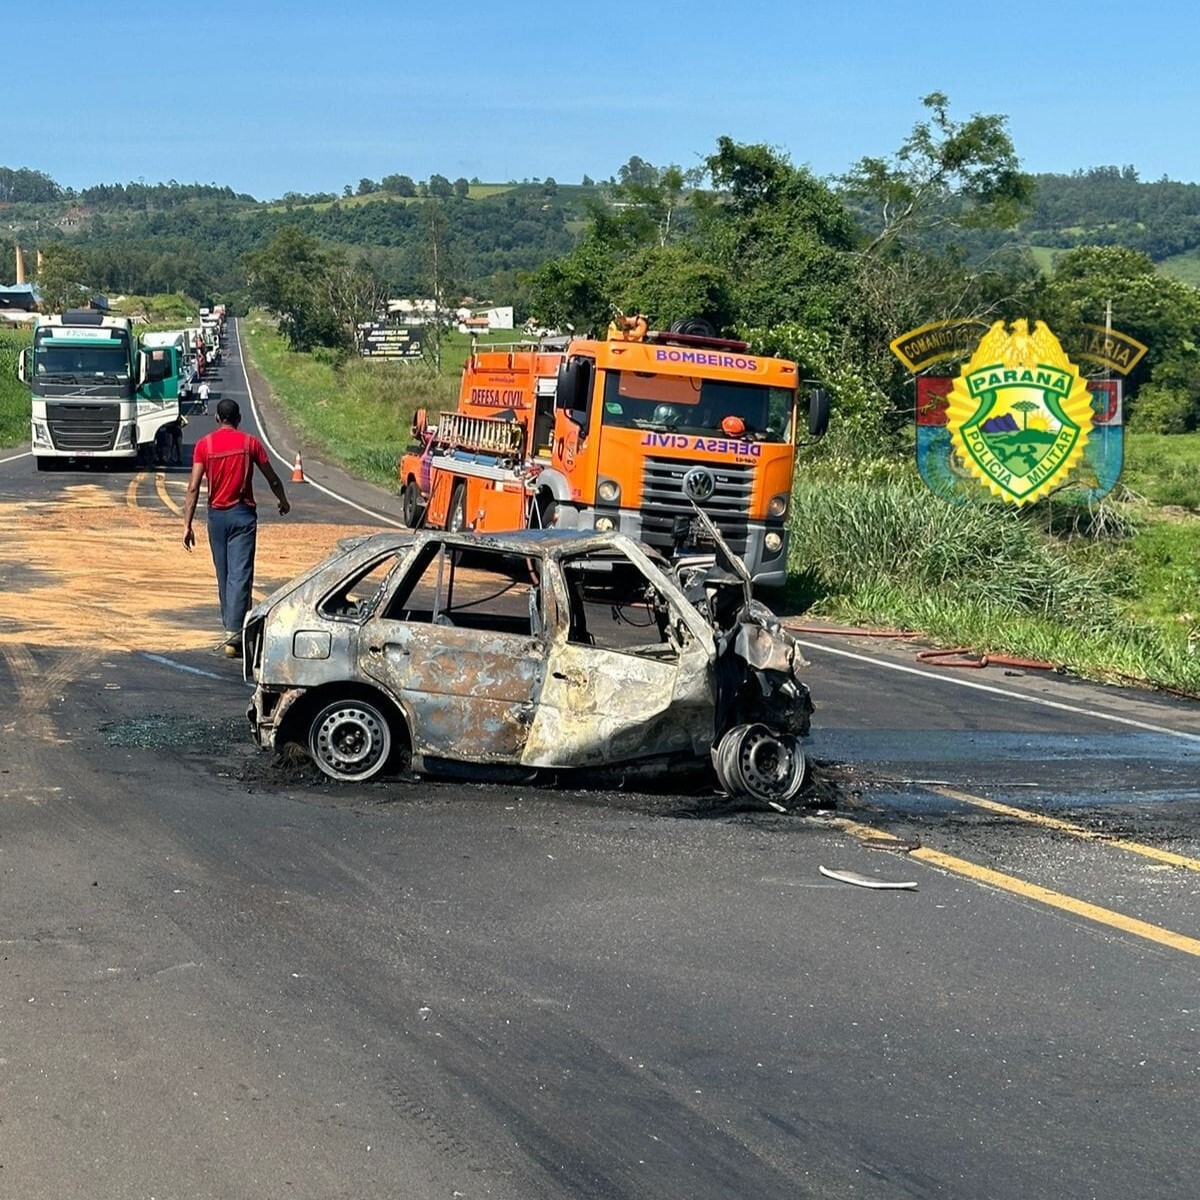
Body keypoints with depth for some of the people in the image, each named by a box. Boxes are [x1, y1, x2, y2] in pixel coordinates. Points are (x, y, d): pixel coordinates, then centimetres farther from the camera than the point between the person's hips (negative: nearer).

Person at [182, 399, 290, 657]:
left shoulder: (204, 444, 0)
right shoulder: (250, 442, -2)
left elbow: (193, 487, -6)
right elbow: (273, 480, 5)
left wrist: (187, 524, -4)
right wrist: (283, 501, 25)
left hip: (217, 515, 2)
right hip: (243, 514, -2)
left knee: (223, 576, 15)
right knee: (240, 575, -6)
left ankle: (232, 627, 27)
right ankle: (233, 635, -15)